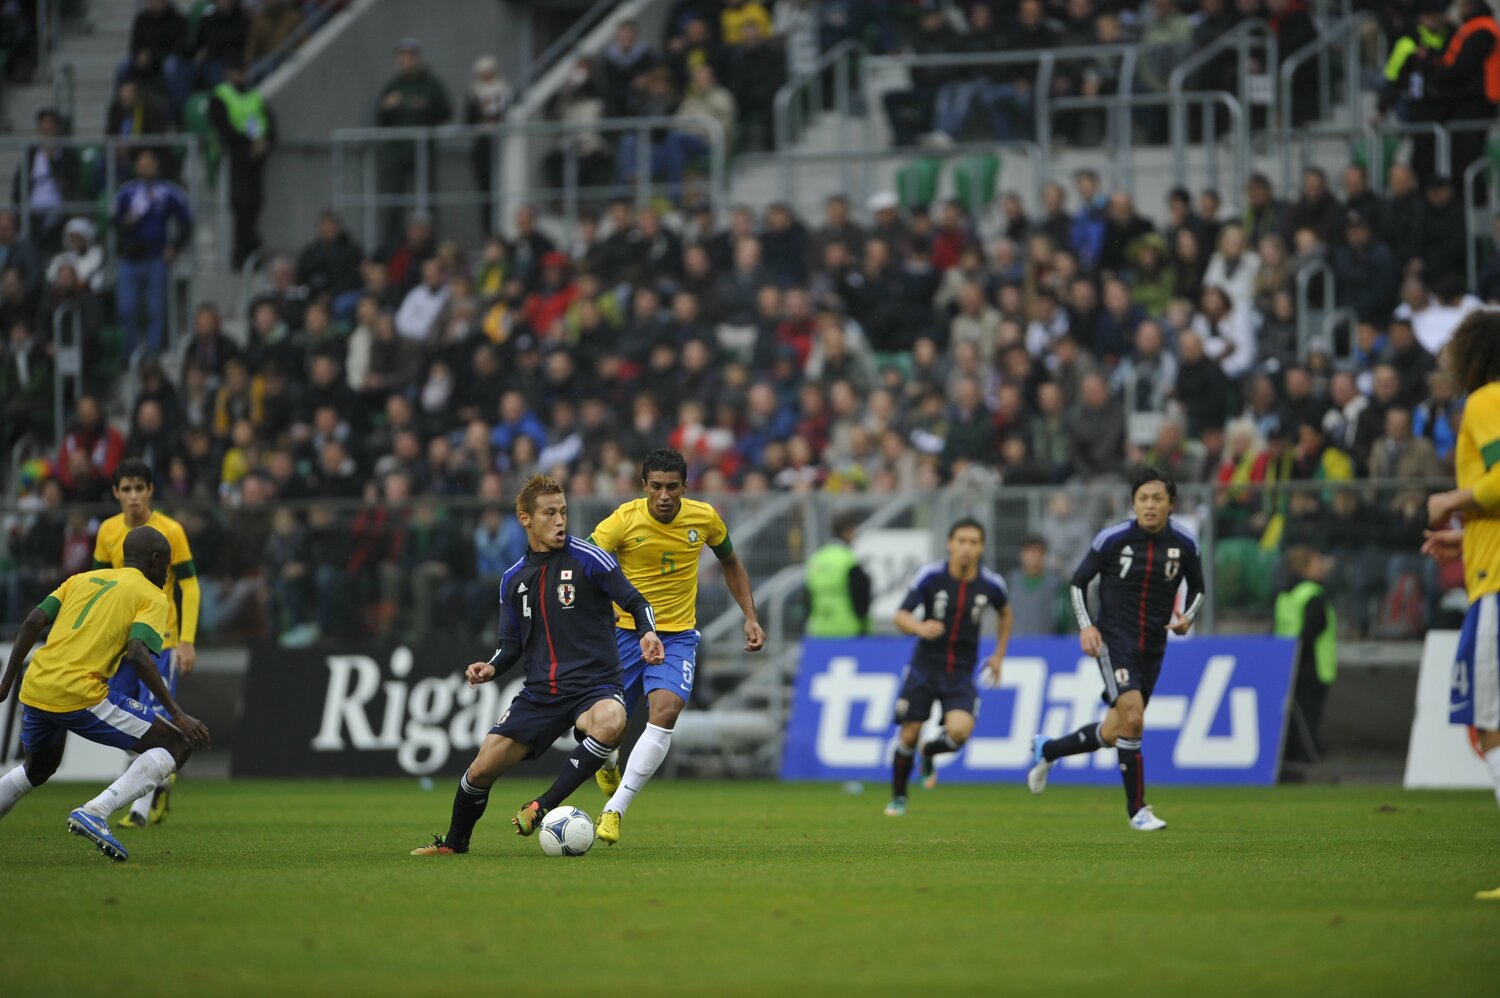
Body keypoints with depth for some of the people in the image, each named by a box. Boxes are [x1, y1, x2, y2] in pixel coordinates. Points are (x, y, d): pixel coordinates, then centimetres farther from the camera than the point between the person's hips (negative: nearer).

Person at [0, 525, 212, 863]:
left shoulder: (82, 579, 22)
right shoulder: (151, 596, 4)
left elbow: (33, 622, 11)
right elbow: (138, 655, -12)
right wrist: (177, 714, -11)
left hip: (34, 690, 7)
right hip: (79, 694, -7)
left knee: (38, 769, 35)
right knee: (176, 746, 0)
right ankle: (95, 813, -15)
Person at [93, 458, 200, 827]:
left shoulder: (170, 531, -9)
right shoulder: (108, 532, 3)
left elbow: (190, 588, -7)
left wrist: (187, 641, -13)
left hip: (160, 640, -5)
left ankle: (142, 806, -7)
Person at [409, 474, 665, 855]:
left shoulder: (588, 559, -5)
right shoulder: (514, 579, 10)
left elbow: (635, 602, -3)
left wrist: (647, 634, -24)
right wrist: (491, 668, -4)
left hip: (594, 684, -4)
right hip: (540, 692, 4)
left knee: (610, 723, -40)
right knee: (482, 769, -1)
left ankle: (543, 806, -26)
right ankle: (454, 841, 29)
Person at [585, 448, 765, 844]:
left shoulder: (704, 518, -5)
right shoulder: (624, 520, -15)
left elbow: (730, 563, 15)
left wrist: (750, 616, 9)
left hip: (678, 636, 1)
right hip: (625, 631, -1)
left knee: (665, 712, -24)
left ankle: (614, 810, -22)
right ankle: (608, 766, 45)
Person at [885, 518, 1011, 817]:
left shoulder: (991, 584, -4)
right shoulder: (930, 576, -11)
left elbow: (1005, 613, 18)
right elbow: (900, 616, -12)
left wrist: (998, 655, 14)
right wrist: (920, 628, -34)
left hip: (961, 676, 1)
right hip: (924, 668, -1)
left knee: (959, 731, -22)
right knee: (909, 736, -1)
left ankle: (930, 753, 14)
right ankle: (898, 797, 24)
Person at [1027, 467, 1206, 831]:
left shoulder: (1184, 542, -1)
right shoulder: (1112, 538, -9)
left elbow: (1197, 587, 15)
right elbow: (1079, 581, 2)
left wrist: (1186, 617, -5)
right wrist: (1085, 626, -10)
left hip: (1153, 646, 4)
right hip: (1114, 639, -4)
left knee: (1111, 734, 10)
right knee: (1132, 718, -22)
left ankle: (1046, 750, 38)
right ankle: (1137, 810, -12)